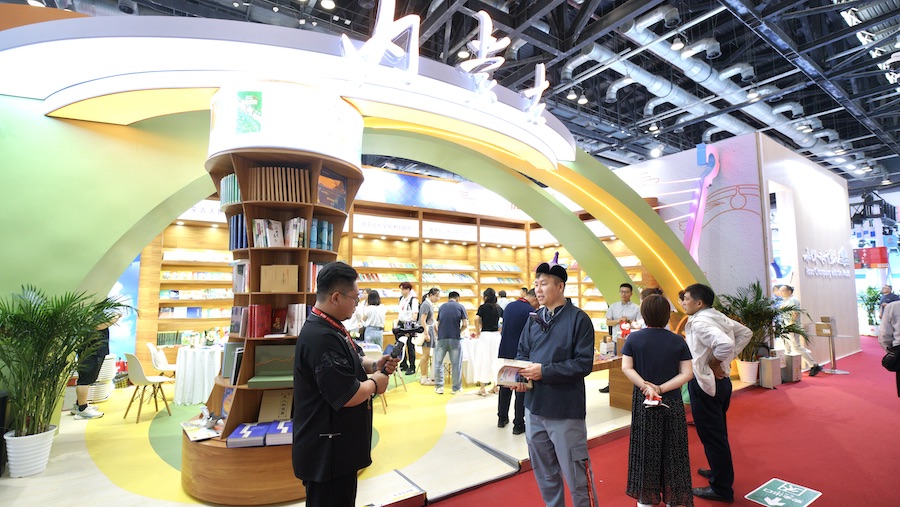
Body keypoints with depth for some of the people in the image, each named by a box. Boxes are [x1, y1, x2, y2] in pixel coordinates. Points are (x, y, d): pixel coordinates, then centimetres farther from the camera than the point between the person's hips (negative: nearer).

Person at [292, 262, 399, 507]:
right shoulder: (321, 338, -29)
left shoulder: (331, 328, 5)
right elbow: (348, 396, -30)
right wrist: (374, 384, -11)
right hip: (327, 451, -10)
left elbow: (350, 362, 18)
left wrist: (375, 365, -1)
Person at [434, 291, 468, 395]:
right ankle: (456, 388, 14)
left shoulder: (442, 307, 13)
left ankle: (439, 386, 13)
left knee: (438, 363, 13)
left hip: (442, 338, 2)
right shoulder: (460, 307, 4)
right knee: (456, 364, 8)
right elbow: (465, 324, -3)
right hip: (455, 339, -2)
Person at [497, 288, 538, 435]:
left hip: (505, 352, 6)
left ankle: (502, 418, 30)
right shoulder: (530, 311, -15)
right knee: (521, 389, 5)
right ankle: (518, 424, 11)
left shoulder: (509, 306, 5)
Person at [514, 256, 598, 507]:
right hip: (534, 405, 6)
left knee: (576, 473, 7)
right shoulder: (534, 318, 6)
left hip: (565, 410, -6)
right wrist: (520, 375, -10)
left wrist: (544, 371, -22)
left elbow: (584, 363, -17)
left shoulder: (578, 319, -12)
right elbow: (522, 352, 10)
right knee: (543, 471, 22)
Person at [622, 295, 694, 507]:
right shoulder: (678, 341, -5)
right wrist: (662, 388, -15)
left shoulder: (634, 338, -6)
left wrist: (645, 386, -16)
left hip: (643, 402, 0)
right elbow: (687, 373, -10)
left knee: (645, 449, 12)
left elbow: (626, 367, -12)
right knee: (672, 450, 14)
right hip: (672, 402, 0)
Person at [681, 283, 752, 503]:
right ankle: (719, 471, 41)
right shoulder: (718, 316, 6)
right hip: (721, 380, 10)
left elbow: (724, 344, -37)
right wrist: (728, 358, 11)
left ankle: (721, 488, 18)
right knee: (719, 432, 24)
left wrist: (713, 363, -19)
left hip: (705, 383, -9)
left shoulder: (699, 322, -22)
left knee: (711, 435, 4)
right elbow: (745, 333, 16)